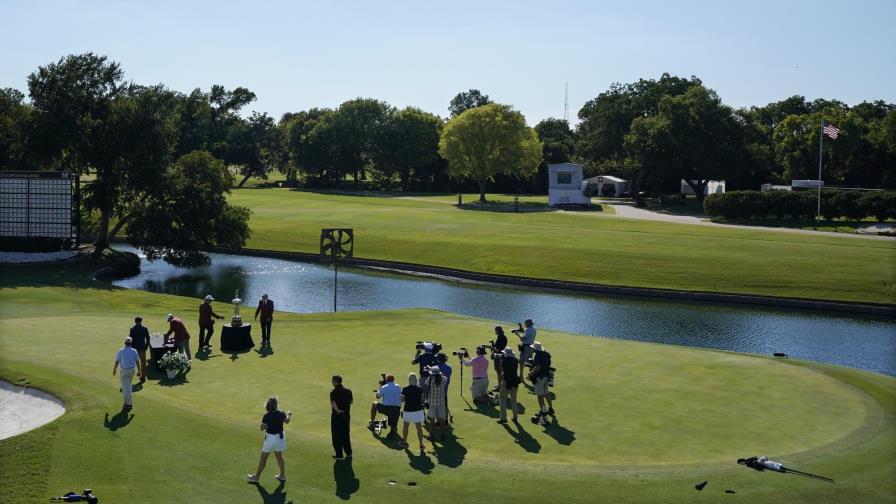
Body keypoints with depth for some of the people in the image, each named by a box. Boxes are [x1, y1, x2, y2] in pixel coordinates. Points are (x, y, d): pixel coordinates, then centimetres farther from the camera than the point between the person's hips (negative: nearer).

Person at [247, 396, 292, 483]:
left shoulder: (266, 416, -23)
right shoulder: (281, 414, -9)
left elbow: (262, 428, -15)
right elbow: (287, 421, 11)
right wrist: (289, 415, 32)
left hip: (270, 438, -5)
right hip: (280, 437, 5)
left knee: (263, 458, 9)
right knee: (279, 456, 21)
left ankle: (256, 477, 19)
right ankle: (282, 476, 30)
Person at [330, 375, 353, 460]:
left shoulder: (333, 392, -13)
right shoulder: (348, 391, 2)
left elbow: (333, 403, -30)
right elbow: (351, 401, 15)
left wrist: (338, 410, -34)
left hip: (337, 416, -5)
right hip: (346, 415, 5)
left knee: (337, 436, 6)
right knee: (346, 434, 17)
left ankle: (339, 455, 9)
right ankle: (348, 453, 21)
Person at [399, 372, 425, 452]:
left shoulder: (405, 389, -12)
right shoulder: (420, 389, -6)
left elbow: (402, 400, -6)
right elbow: (422, 400, 2)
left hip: (408, 410, -1)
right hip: (418, 410, 1)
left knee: (406, 426, 19)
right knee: (419, 428, 4)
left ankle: (404, 442, 30)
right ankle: (421, 444, 2)